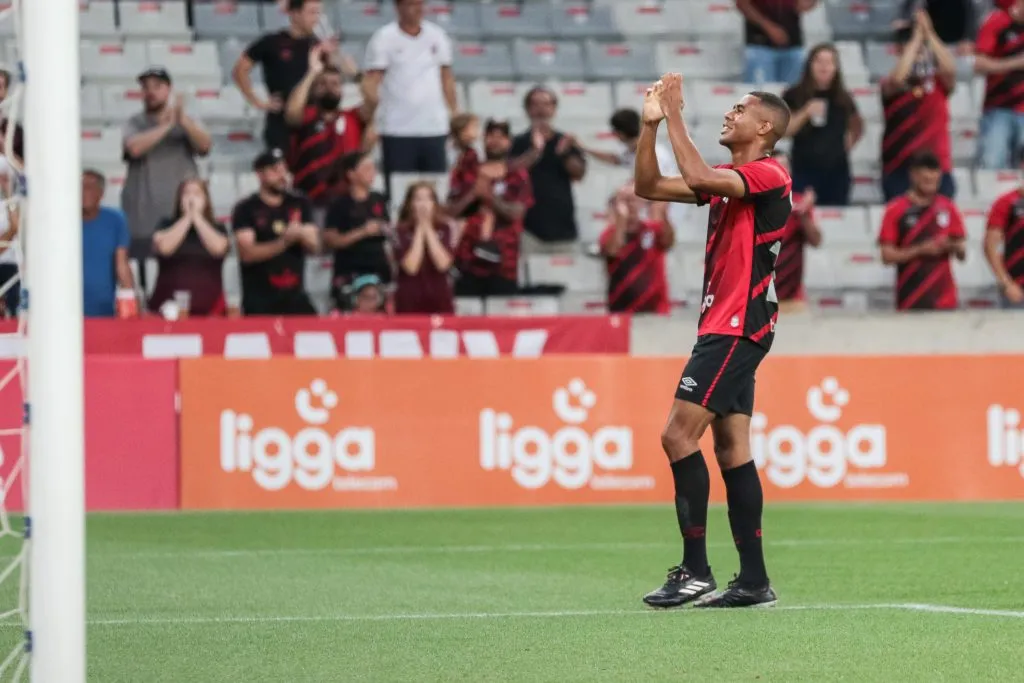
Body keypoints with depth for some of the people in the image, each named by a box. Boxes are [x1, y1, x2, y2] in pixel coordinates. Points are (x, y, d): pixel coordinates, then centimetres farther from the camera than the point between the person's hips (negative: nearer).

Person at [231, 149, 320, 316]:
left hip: (295, 295, 4)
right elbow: (247, 253, -11)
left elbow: (314, 246, 6)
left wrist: (302, 235, -18)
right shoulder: (246, 210, -1)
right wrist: (283, 242, -23)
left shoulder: (300, 205, 11)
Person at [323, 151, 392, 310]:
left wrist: (386, 231, 4)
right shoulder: (341, 205, -6)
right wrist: (362, 232, -17)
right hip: (350, 274, -6)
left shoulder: (379, 200, 10)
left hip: (379, 271, 6)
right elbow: (329, 240, -11)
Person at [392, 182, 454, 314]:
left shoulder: (443, 229, 3)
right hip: (410, 301, -2)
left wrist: (428, 229, -9)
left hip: (440, 300, 2)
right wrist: (420, 230, -11)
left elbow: (443, 264, -10)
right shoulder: (401, 231, -3)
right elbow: (411, 267, -15)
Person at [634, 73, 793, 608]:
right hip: (727, 328, 10)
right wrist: (651, 123, 6)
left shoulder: (768, 176, -11)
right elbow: (649, 186, 17)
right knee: (731, 448, 6)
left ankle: (695, 572, -14)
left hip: (737, 327, -10)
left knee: (679, 436, -14)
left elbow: (697, 177, -27)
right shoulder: (728, 178, 18)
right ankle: (753, 580, 6)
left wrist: (675, 116, -20)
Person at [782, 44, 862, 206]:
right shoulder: (794, 96, 0)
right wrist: (805, 113, -20)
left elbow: (857, 127, 27)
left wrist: (847, 145, 13)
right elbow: (783, 130, -8)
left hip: (837, 171, 3)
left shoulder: (843, 98, 10)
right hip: (805, 170, -3)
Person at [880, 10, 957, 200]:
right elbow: (898, 78, -23)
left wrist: (929, 35, -14)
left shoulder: (940, 84, 6)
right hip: (899, 170, -2)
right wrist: (916, 38, -17)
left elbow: (950, 69, -15)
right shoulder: (891, 86, 0)